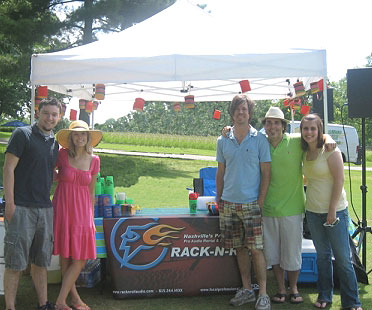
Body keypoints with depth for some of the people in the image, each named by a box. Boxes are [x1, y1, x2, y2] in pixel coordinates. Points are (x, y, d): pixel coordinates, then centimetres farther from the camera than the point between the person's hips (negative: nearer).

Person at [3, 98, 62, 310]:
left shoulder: (55, 143, 15)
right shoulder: (23, 134, -4)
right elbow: (9, 168, -8)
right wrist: (10, 203, -13)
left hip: (45, 208, 6)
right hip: (21, 207, -6)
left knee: (42, 261, 12)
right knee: (15, 263, -3)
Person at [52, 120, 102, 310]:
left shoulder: (94, 160, 5)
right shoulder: (62, 154, -3)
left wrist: (92, 219, 13)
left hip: (82, 210, 2)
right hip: (63, 208, -2)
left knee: (80, 260, -2)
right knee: (65, 257, 2)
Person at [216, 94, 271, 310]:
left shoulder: (260, 139, -2)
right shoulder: (223, 141, 8)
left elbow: (266, 173, -3)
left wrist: (260, 202, -9)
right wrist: (219, 199, 10)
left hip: (251, 204, -3)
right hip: (228, 204, 4)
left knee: (256, 250, -5)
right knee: (240, 248, 10)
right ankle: (247, 290, 21)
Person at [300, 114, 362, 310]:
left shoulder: (330, 150, -11)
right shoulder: (305, 153, 8)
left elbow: (339, 180, -14)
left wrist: (332, 210, -16)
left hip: (335, 211, -6)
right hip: (313, 212, 6)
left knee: (343, 258, -1)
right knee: (322, 255, 14)